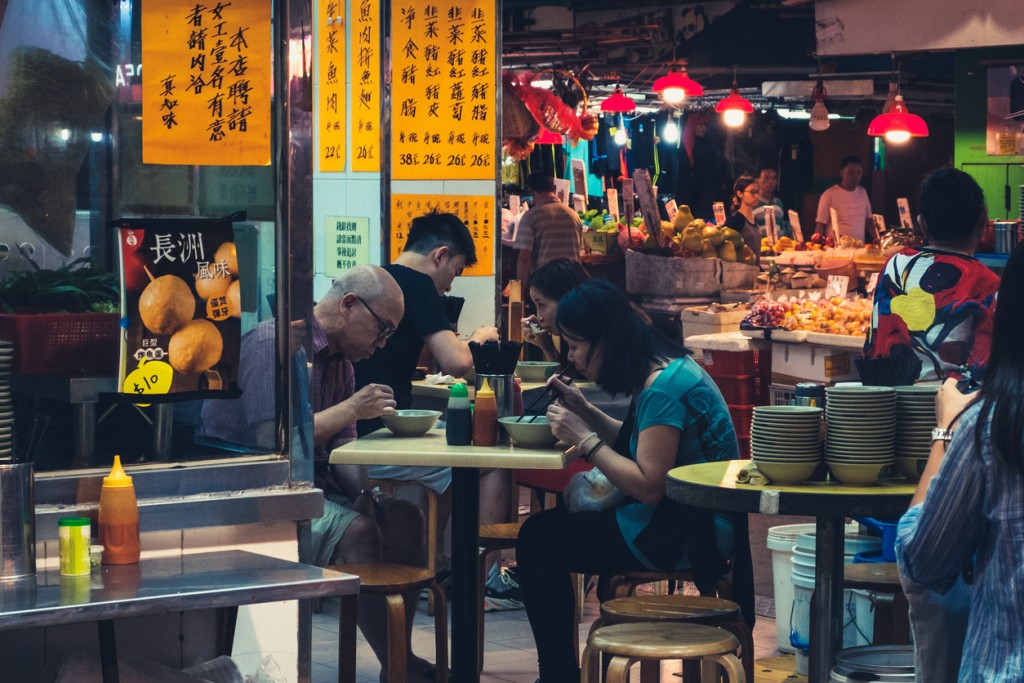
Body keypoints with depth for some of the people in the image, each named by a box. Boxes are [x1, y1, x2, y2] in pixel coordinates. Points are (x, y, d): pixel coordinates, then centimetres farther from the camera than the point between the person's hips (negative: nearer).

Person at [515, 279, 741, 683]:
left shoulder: (662, 387, -22)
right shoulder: (667, 369, 9)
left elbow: (648, 486, -24)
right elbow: (638, 446, 19)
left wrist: (585, 439, -16)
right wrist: (585, 411, 8)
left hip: (683, 536, -11)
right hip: (685, 521, 11)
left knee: (537, 540, -9)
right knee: (548, 525, 15)